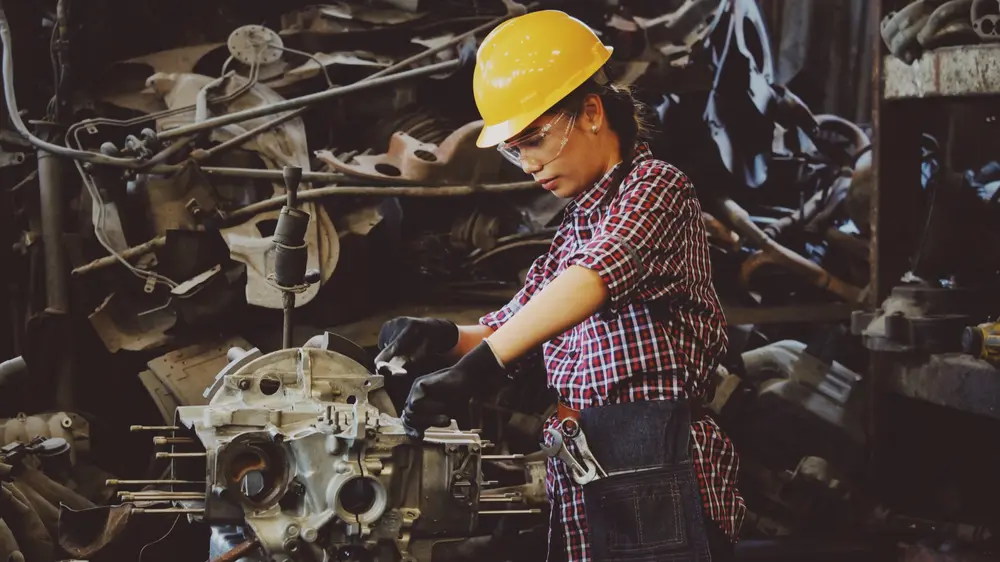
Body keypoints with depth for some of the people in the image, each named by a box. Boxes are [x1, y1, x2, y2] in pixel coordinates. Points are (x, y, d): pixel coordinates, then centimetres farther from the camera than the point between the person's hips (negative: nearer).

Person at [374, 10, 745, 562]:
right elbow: (509, 326, 20)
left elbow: (594, 277, -25)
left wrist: (482, 364, -36)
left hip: (658, 472, -8)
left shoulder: (656, 186, -6)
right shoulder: (574, 226, 20)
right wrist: (445, 338, -3)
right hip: (579, 473, 8)